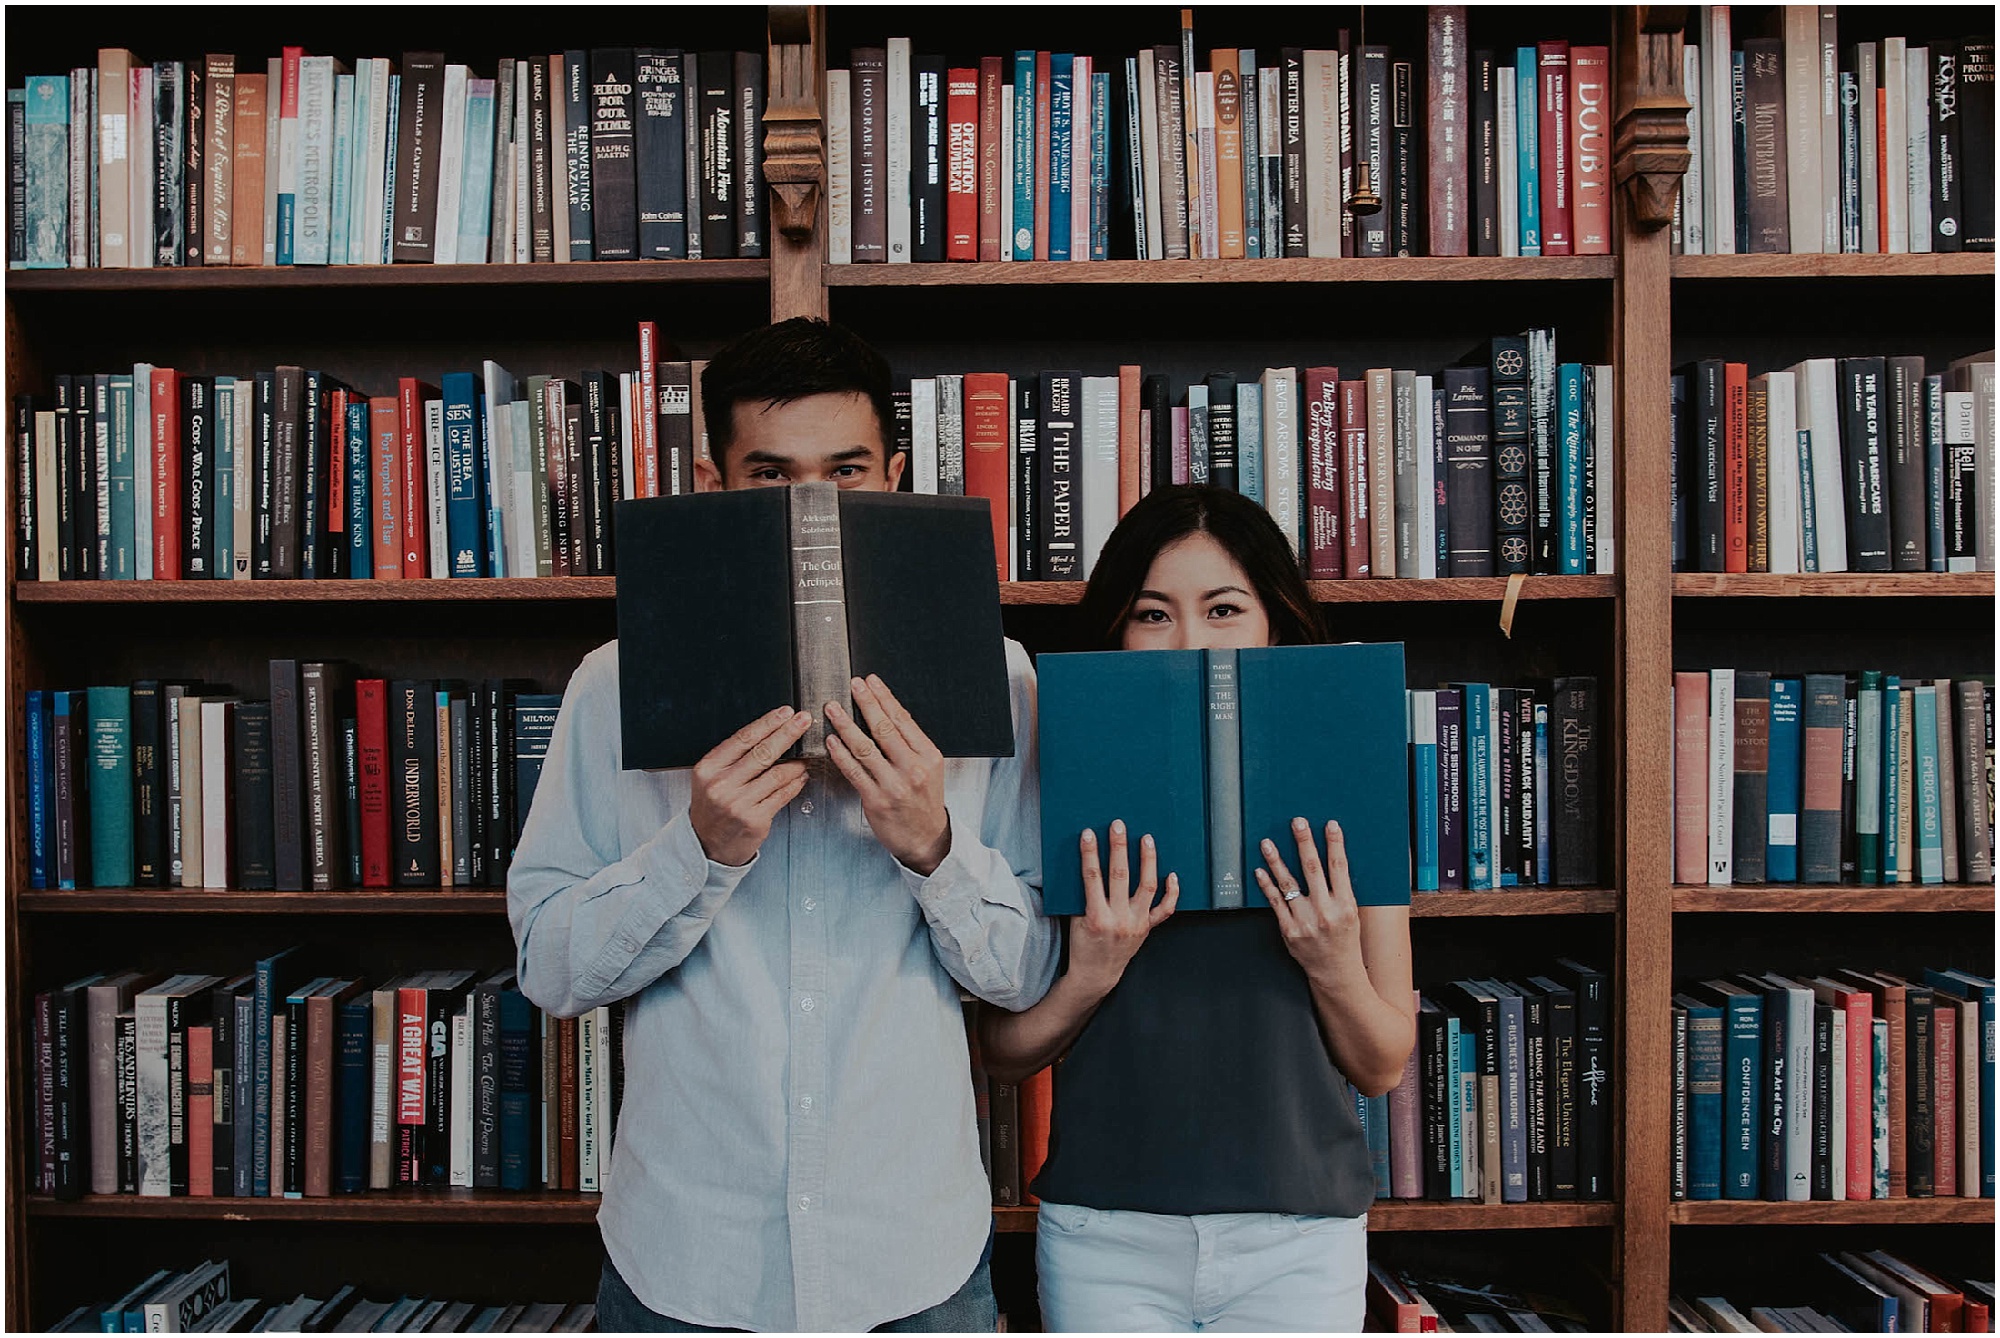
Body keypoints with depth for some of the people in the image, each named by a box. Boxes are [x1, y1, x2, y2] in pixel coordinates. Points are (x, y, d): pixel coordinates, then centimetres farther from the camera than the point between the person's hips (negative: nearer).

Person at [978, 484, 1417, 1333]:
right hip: (1106, 1236, 0)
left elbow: (1381, 1069, 2)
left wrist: (1335, 966, -16)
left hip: (1297, 1239, 1)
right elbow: (1003, 1055, 0)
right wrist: (1090, 975, -17)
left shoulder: (1342, 795, -2)